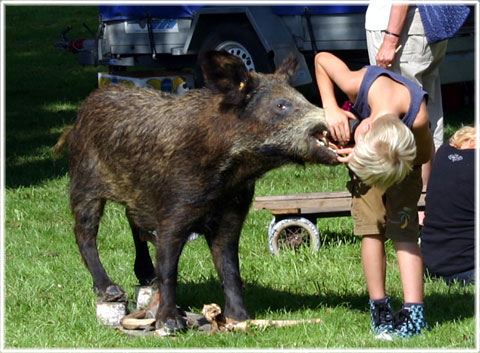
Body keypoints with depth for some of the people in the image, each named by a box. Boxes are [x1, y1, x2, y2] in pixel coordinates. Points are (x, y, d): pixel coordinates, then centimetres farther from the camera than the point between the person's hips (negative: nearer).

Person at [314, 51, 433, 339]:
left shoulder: (418, 117, -43)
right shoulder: (359, 85, -40)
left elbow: (425, 154, -21)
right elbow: (322, 59, -19)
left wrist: (359, 157, -30)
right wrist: (331, 108, -31)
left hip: (405, 162, -2)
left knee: (403, 228, -14)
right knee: (372, 228, -6)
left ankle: (414, 312, -17)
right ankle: (379, 309, 2)